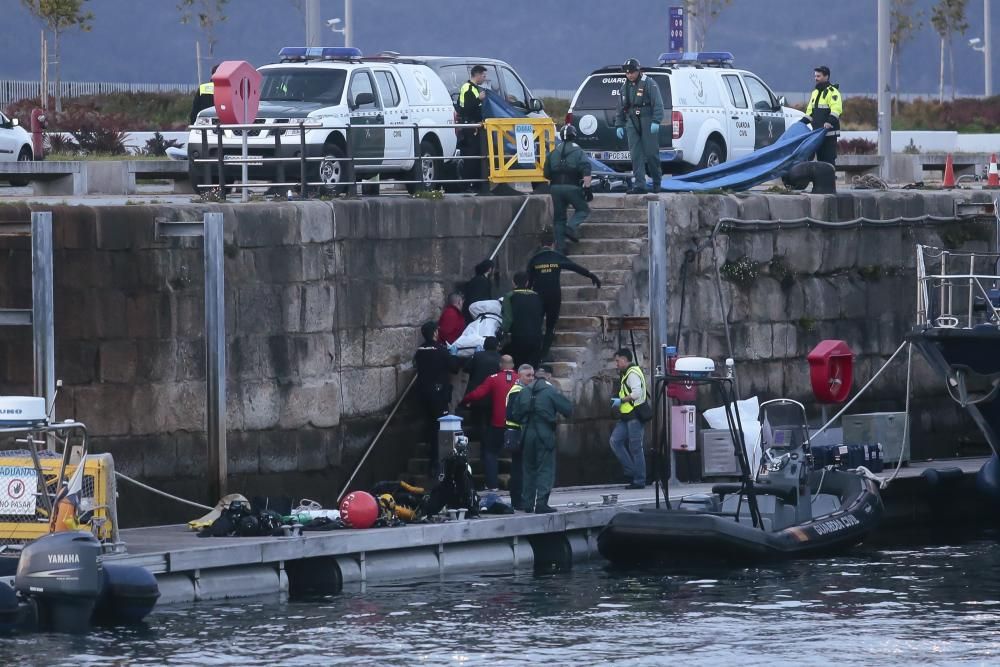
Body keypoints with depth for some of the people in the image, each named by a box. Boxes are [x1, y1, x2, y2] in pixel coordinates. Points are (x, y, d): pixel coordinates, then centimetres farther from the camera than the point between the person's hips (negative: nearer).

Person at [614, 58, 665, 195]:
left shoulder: (649, 83, -4)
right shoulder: (625, 87, 15)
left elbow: (658, 104, -9)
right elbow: (620, 109, 21)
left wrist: (656, 121, -18)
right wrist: (619, 125, 14)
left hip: (648, 123, -5)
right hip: (632, 123, 5)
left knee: (651, 152, -4)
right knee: (636, 155, -2)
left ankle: (657, 182, 13)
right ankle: (639, 185, -3)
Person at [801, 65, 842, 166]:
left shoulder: (832, 92, -7)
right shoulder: (815, 92, 21)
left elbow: (836, 110, -19)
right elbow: (810, 111, 25)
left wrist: (829, 122, -33)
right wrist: (802, 122, 11)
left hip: (829, 133, -9)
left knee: (829, 159, -10)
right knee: (820, 158, 10)